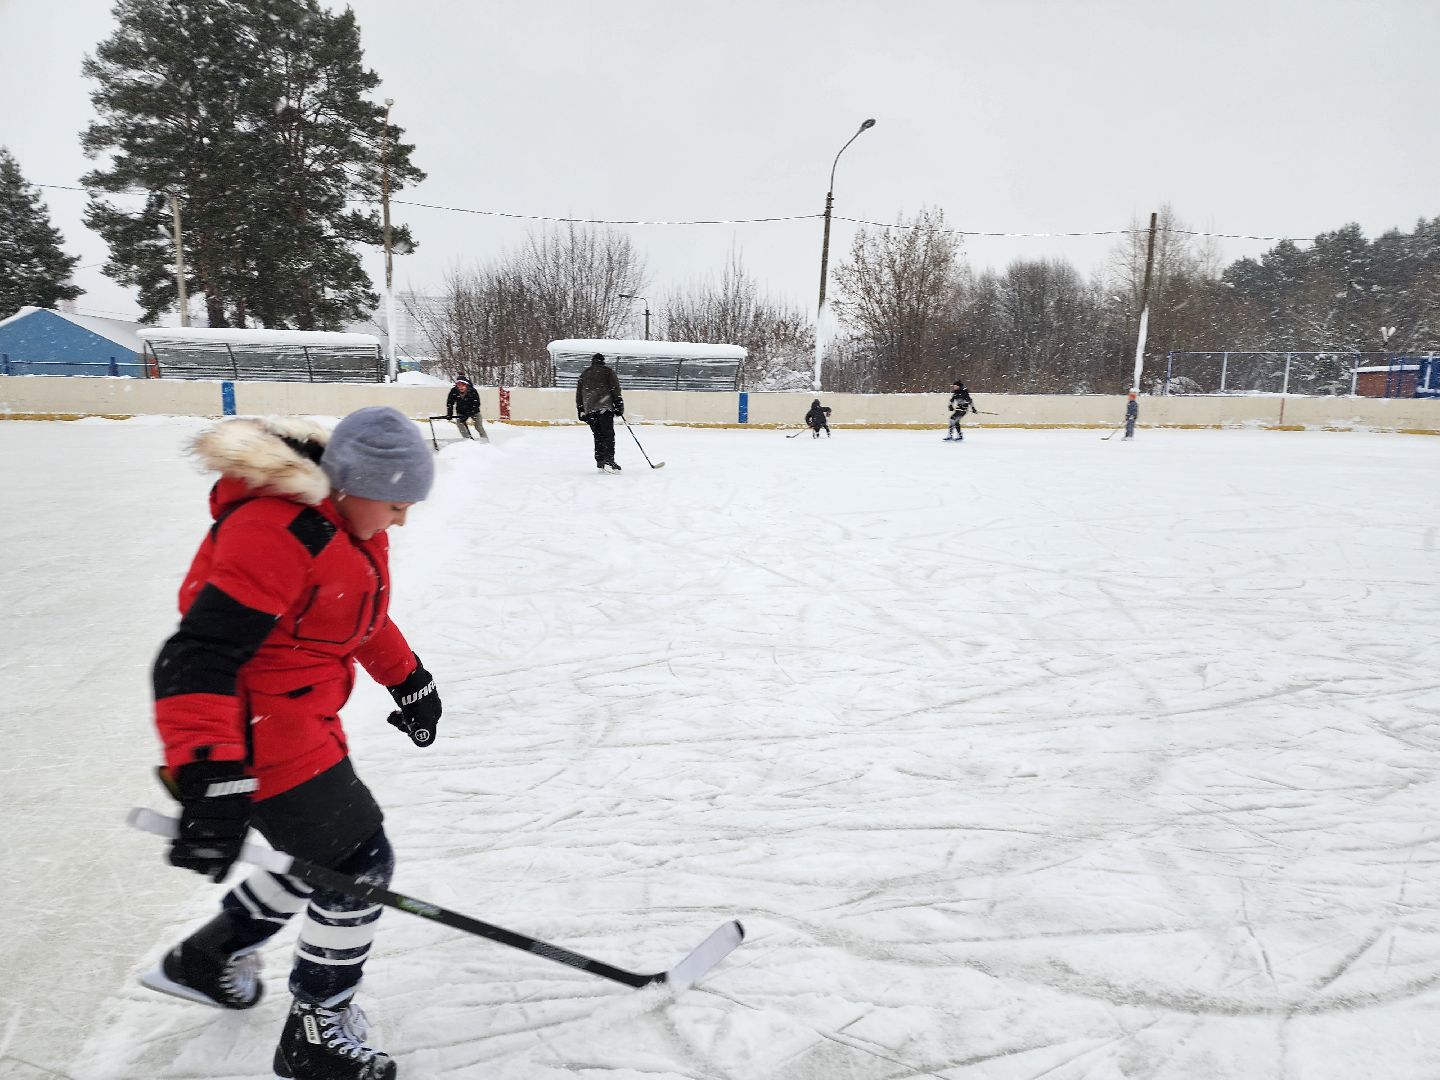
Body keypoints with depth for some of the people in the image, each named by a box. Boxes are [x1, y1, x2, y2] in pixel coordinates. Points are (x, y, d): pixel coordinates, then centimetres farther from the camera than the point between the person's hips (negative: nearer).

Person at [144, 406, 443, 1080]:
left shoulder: (350, 518, 3)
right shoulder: (273, 533, -28)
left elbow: (361, 612, 19)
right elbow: (198, 658, -32)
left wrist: (409, 680, 24)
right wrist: (209, 781, -37)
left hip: (302, 715, 10)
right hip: (256, 727, -10)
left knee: (325, 854, 21)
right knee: (358, 862, -2)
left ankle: (205, 959, 44)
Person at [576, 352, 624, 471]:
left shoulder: (583, 374, 20)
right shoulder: (608, 371, 7)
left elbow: (579, 394, 20)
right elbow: (615, 390, -3)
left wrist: (580, 410, 23)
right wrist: (619, 405, -2)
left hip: (589, 410, 5)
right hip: (605, 408, -5)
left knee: (598, 435, 13)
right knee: (608, 434, -9)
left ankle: (600, 461, 13)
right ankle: (608, 460, -23)